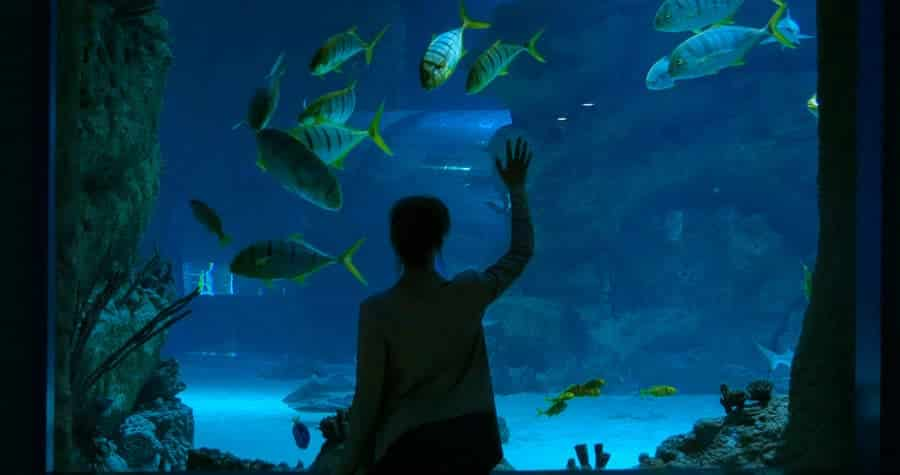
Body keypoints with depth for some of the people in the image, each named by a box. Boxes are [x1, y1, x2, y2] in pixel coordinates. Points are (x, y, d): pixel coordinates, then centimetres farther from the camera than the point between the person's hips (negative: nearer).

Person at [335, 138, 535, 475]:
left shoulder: (377, 311, -14)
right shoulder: (467, 294, -7)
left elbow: (368, 397, -11)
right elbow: (522, 251, 12)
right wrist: (516, 190, 23)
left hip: (408, 445, -3)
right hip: (471, 439, 3)